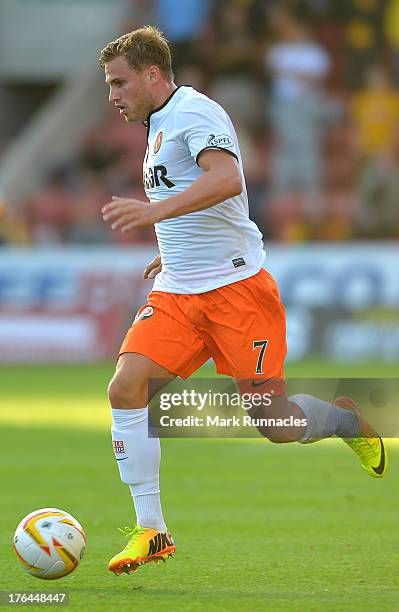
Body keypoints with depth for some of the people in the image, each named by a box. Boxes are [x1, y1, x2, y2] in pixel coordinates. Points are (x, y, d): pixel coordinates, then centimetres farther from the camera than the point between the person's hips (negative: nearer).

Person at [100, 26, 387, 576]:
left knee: (275, 424, -7)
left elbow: (228, 180, -31)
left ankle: (346, 417, 27)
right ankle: (151, 530, -10)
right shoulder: (159, 124, 17)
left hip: (236, 288, -8)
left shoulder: (194, 113, -12)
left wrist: (157, 210, -40)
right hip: (176, 293, 8)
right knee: (126, 387, -14)